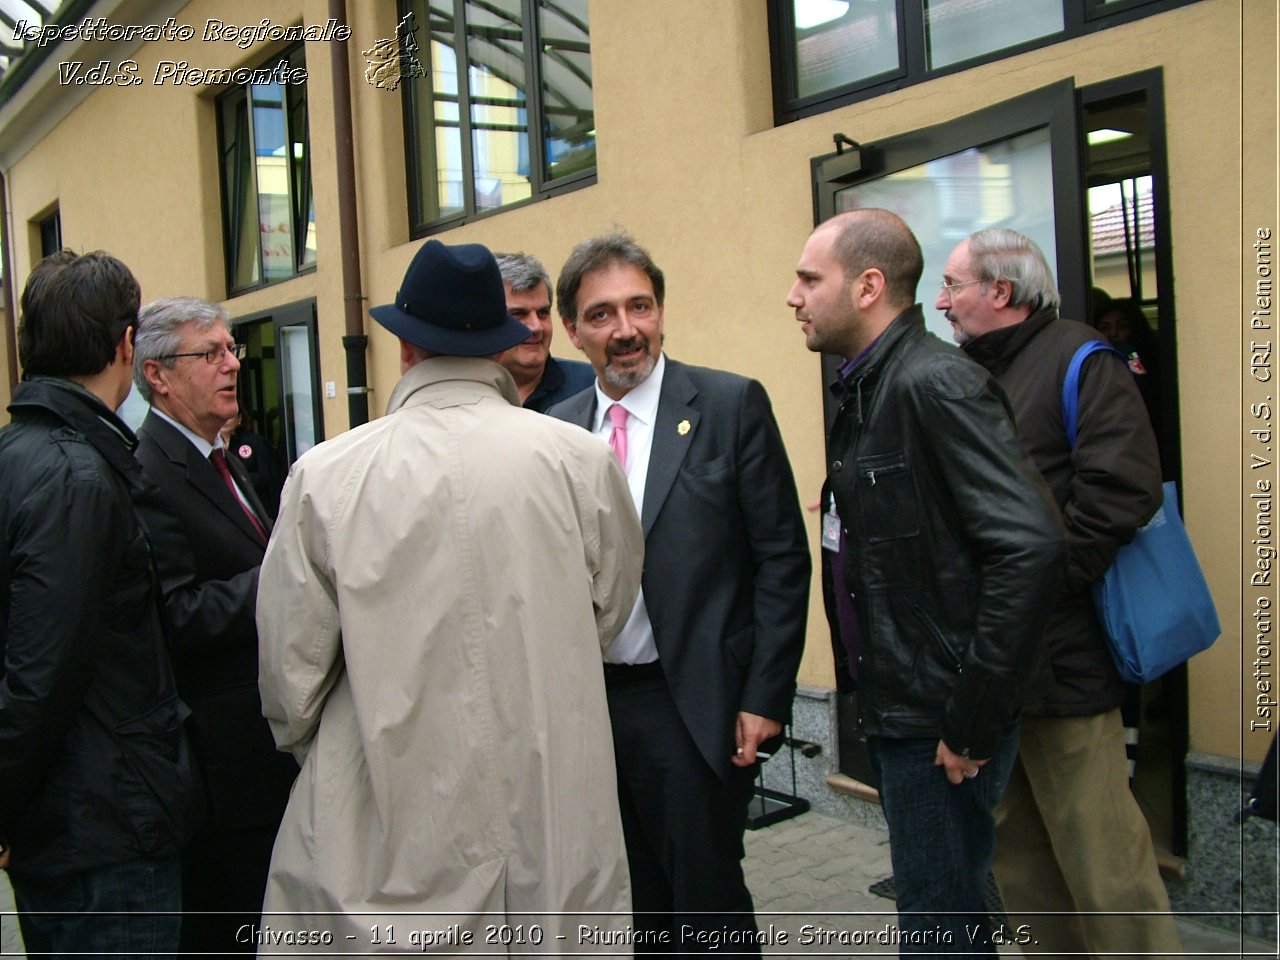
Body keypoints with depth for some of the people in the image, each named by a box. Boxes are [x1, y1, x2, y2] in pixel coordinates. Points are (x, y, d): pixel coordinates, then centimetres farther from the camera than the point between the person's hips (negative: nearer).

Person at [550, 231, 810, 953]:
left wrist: (766, 698, -11)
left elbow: (783, 558, -7)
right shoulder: (560, 426, 5)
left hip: (695, 706, -4)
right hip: (590, 703, 4)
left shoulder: (731, 404, -7)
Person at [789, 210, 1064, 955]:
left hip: (942, 724, -9)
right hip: (897, 710, 9)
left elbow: (1031, 546, -28)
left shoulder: (936, 383, -19)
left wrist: (973, 722, -22)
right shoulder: (867, 390, 10)